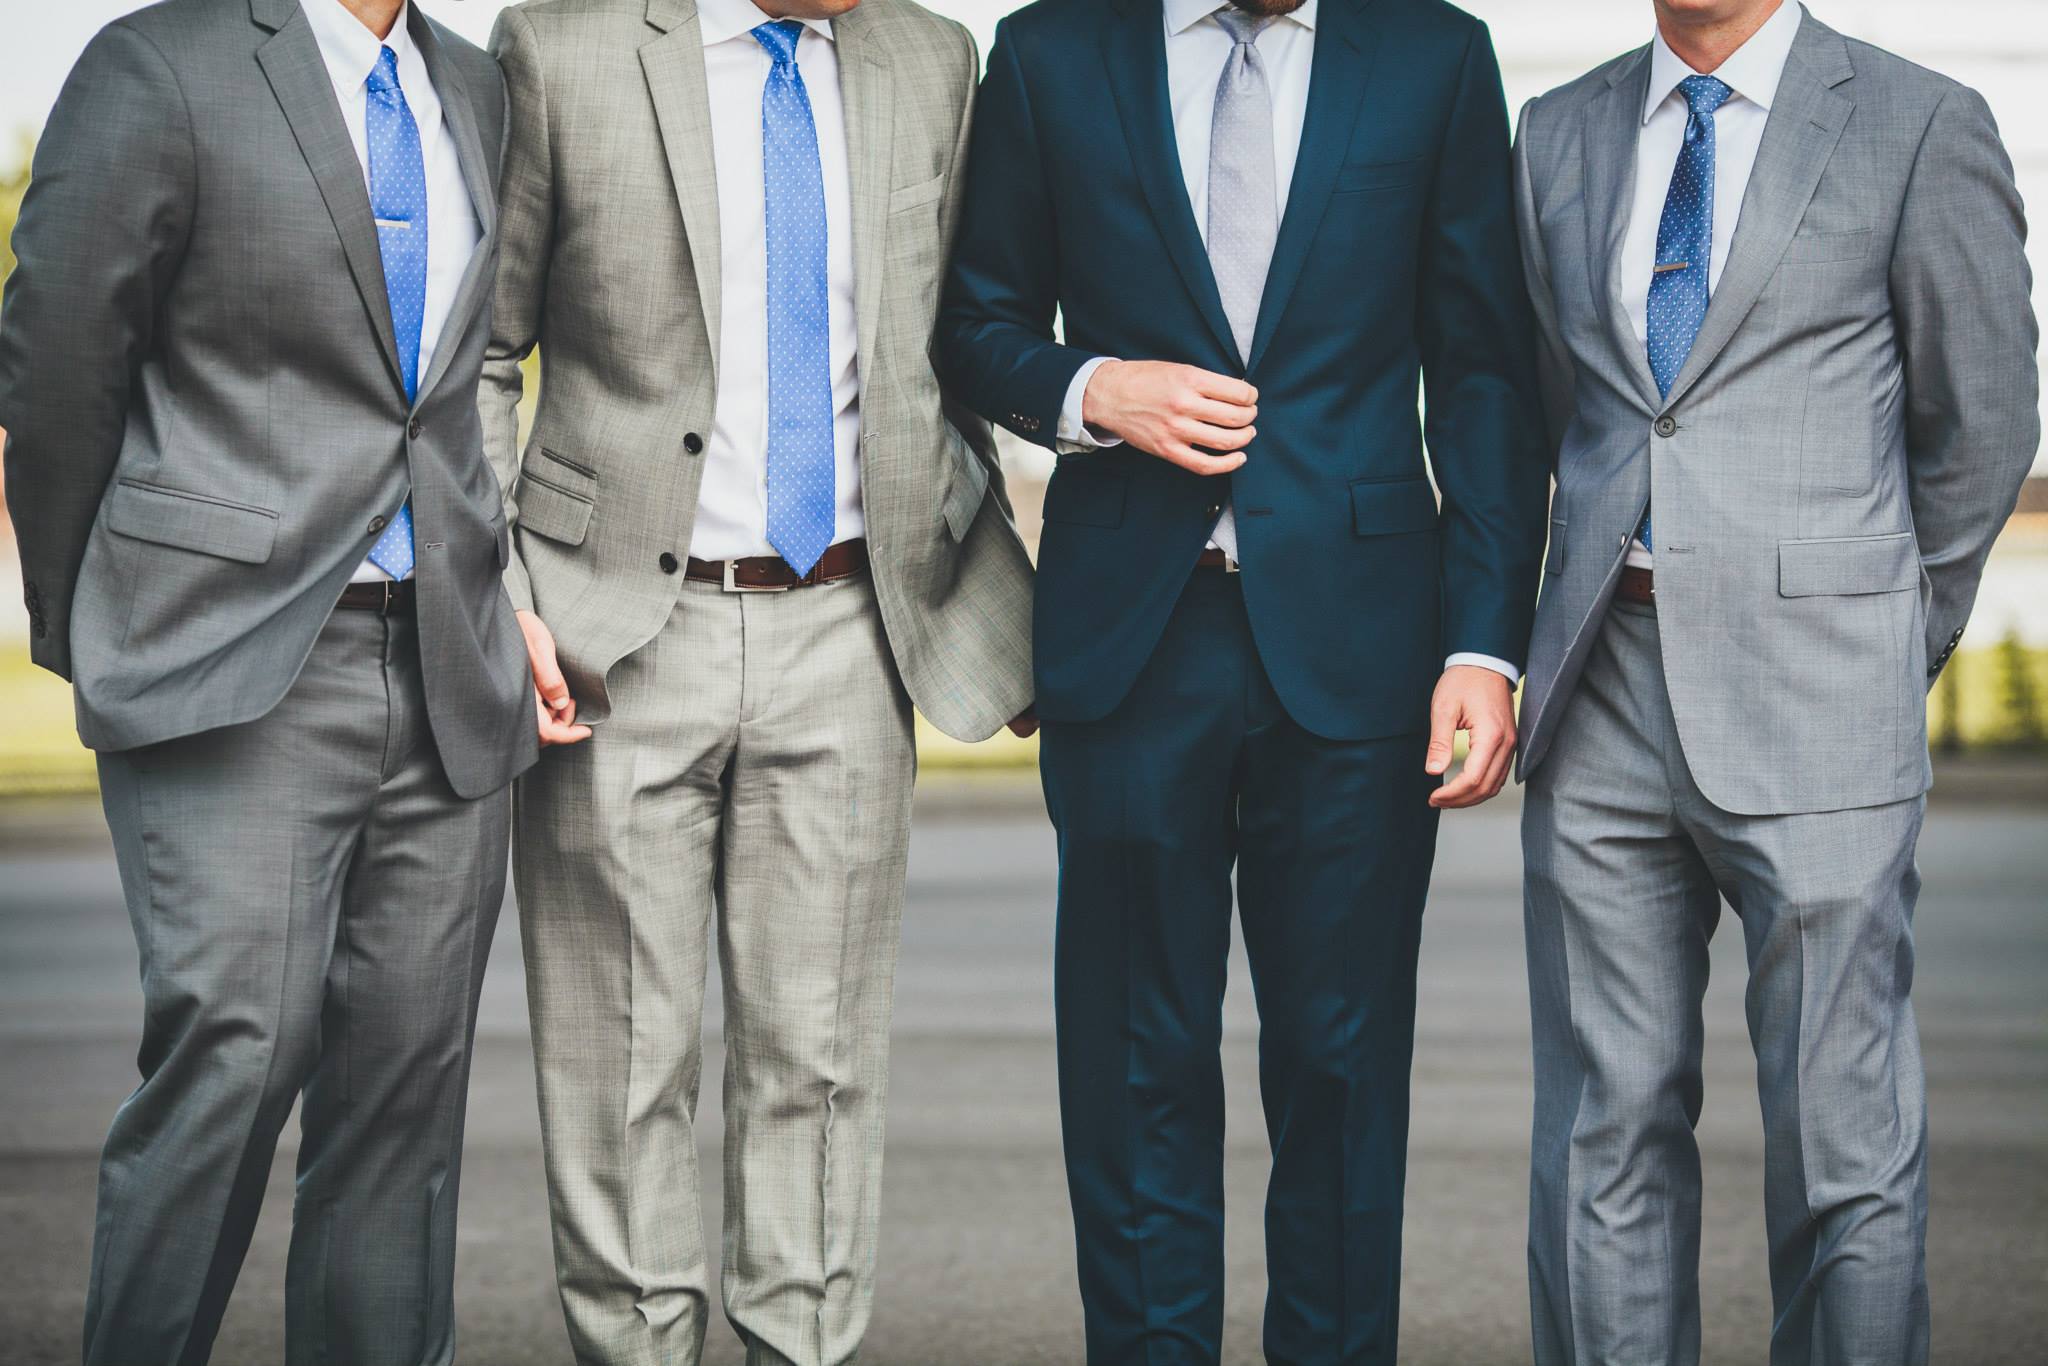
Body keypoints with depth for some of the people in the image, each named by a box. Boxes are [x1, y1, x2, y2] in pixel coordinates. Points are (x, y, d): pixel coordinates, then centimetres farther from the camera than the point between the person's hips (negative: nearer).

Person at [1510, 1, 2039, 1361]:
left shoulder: (1920, 126, 0)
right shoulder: (1561, 136, 13)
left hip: (1811, 702, -4)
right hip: (1603, 689, 4)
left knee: (1843, 1138, -1)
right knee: (1605, 1132, 6)